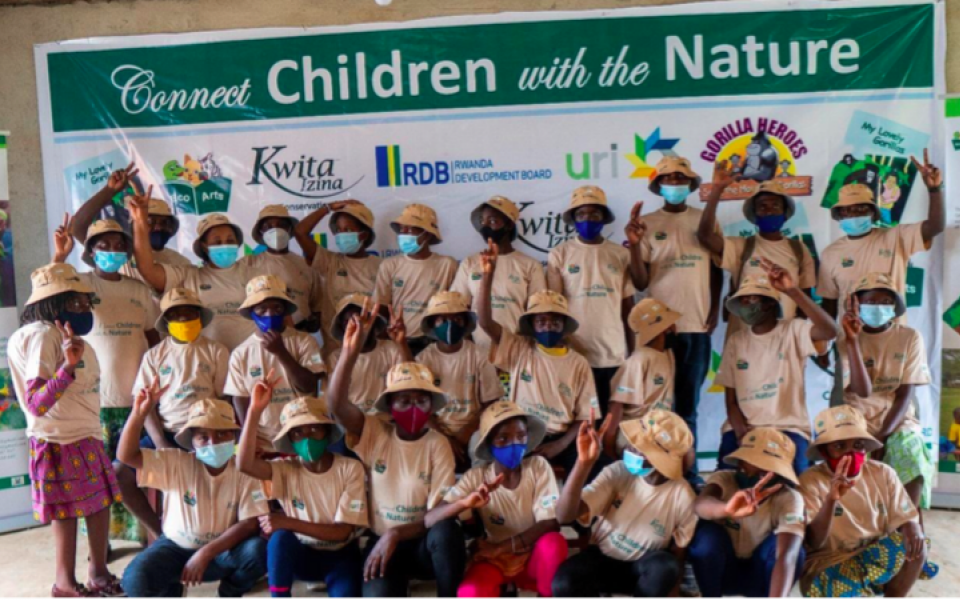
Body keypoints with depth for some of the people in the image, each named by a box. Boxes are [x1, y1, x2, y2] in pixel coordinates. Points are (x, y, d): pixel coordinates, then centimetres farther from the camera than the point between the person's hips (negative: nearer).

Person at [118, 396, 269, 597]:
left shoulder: (244, 471, -14)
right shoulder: (176, 463, -12)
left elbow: (250, 524, -20)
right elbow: (127, 455, -21)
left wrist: (205, 553, -28)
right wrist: (139, 414, -36)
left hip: (222, 550, -1)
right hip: (177, 547, 1)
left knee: (259, 551, -32)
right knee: (135, 580, -27)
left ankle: (229, 595, 3)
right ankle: (171, 589, 12)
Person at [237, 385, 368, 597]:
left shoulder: (350, 468, -15)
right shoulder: (287, 469, -11)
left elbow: (342, 532, -19)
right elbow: (245, 463, -31)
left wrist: (289, 522, -30)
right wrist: (256, 410, -38)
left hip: (340, 556, -2)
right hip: (302, 554, 2)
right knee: (280, 537, -32)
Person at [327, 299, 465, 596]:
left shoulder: (438, 445, -7)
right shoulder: (374, 432, -4)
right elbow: (337, 405, -23)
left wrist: (396, 533, -25)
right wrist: (350, 350, -36)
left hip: (425, 543, 1)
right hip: (382, 542, 0)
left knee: (446, 529, -34)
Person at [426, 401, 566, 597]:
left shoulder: (538, 466, -12)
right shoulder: (476, 477, -13)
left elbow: (550, 524, -19)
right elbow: (430, 520, -21)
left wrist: (501, 547, -25)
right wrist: (465, 502, -41)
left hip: (533, 558, 1)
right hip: (495, 560, -1)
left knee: (553, 542, -33)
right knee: (470, 594, -33)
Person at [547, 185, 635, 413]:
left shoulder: (621, 254, 7)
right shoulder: (559, 254, 2)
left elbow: (628, 306, 9)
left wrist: (633, 351, 9)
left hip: (613, 355, 1)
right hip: (573, 354, -1)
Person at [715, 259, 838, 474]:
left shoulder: (793, 331, -1)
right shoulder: (735, 341, 9)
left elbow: (829, 331, -25)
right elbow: (731, 399, 8)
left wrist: (792, 291, -33)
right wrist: (741, 433, -13)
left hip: (787, 427, -2)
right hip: (742, 429, 2)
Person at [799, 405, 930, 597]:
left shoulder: (883, 473, -1)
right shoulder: (811, 481, -15)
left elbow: (905, 518, -2)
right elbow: (812, 542, -21)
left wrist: (912, 530, -28)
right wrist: (831, 500, -37)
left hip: (875, 555, 5)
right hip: (829, 564, -4)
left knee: (916, 545, -20)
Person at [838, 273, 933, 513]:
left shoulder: (910, 338, 1)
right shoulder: (847, 340, -1)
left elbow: (905, 395, -3)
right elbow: (862, 390, -16)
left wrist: (882, 436, -15)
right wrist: (852, 340, -21)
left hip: (897, 422, 1)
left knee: (910, 448, -28)